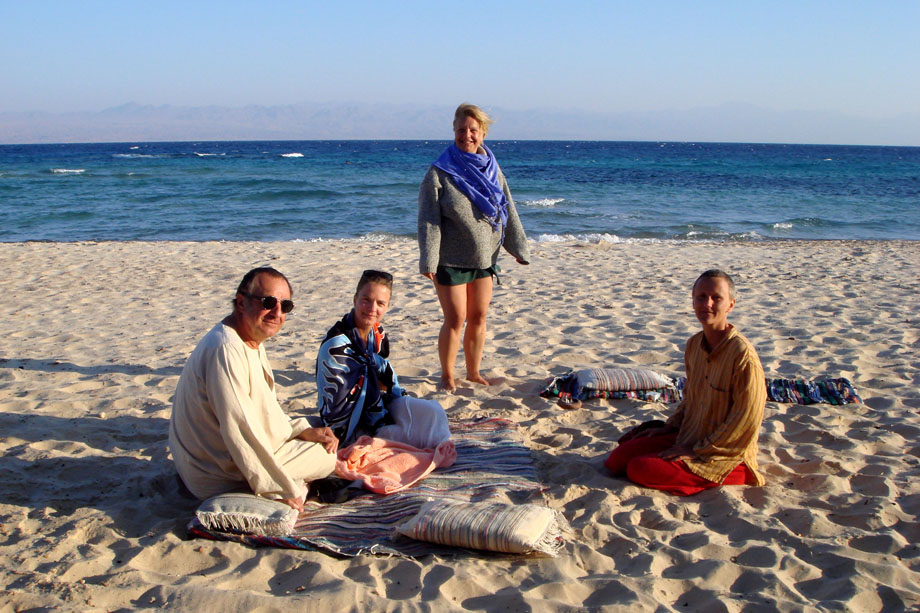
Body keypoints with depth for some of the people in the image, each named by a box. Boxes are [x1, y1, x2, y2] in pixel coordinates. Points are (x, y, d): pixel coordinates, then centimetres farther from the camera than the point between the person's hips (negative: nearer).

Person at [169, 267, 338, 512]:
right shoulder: (226, 349, -27)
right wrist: (283, 490, -24)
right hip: (222, 477, -10)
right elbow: (239, 431, -29)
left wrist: (304, 430, 2)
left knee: (326, 440, 20)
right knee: (327, 456, -7)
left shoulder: (252, 342, 8)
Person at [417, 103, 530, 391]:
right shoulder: (439, 172, -10)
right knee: (455, 319, -1)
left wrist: (519, 247, 8)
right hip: (451, 261, -5)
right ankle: (447, 375, 16)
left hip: (484, 259, 5)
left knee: (478, 318, 11)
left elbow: (508, 211, 10)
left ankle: (474, 372, 27)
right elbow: (428, 220, -13)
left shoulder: (491, 168, 5)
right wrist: (428, 260, -20)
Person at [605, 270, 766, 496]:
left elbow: (746, 422, -21)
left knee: (640, 470, -21)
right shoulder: (694, 345, 4)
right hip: (689, 437, 8)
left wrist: (697, 450, -17)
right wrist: (669, 427, 7)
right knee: (618, 459, -2)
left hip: (725, 453, -7)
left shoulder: (743, 355, -22)